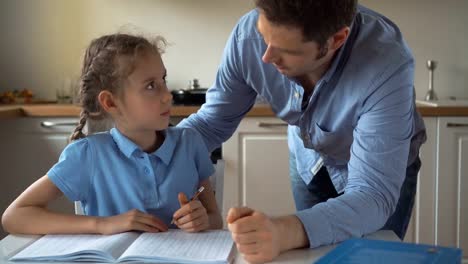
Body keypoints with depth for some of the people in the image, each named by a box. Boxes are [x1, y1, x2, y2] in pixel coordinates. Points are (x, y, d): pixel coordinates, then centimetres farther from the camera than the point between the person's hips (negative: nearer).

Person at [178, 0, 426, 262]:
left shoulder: (387, 66, -40)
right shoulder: (249, 33, -29)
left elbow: (374, 194, -43)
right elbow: (212, 122, -15)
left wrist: (285, 232, -60)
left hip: (383, 169, -3)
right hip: (309, 159, 3)